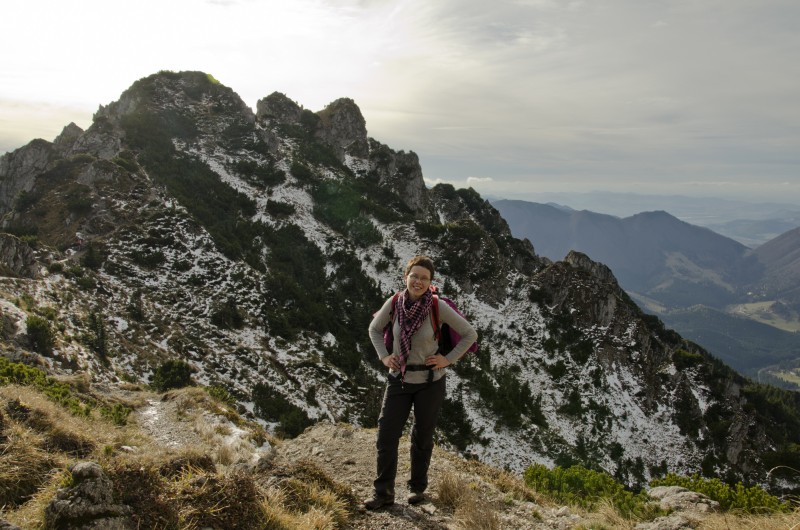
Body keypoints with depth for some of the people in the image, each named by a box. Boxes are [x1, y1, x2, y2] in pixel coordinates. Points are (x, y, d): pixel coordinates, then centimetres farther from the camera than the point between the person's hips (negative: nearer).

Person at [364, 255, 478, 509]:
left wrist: (448, 359, -11)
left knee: (422, 436, 14)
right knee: (386, 435, 1)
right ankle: (383, 492, 17)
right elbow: (374, 329, 9)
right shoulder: (394, 303, -10)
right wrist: (384, 356, -2)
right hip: (399, 379, 2)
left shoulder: (438, 307, -17)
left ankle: (417, 487, 35)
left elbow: (470, 334, -7)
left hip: (430, 381, -2)